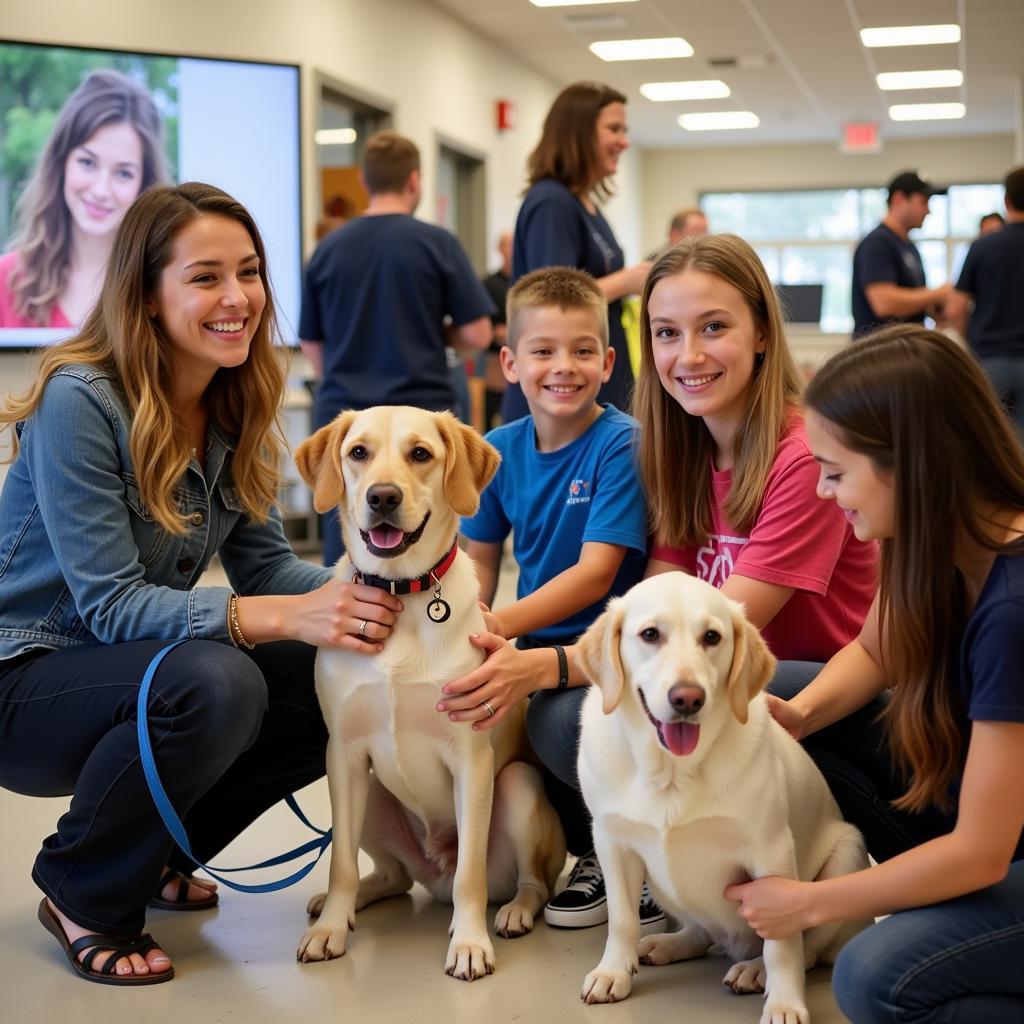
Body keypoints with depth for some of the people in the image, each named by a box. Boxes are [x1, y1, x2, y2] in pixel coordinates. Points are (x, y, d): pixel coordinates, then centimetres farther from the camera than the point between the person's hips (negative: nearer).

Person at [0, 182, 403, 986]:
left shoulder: (236, 408, 0)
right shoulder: (79, 403, -23)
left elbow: (265, 563, -1)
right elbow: (110, 604, -26)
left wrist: (357, 591, -22)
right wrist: (285, 617, -38)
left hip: (134, 668, 8)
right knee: (215, 683, -34)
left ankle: (155, 854, 12)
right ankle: (81, 891, -7)